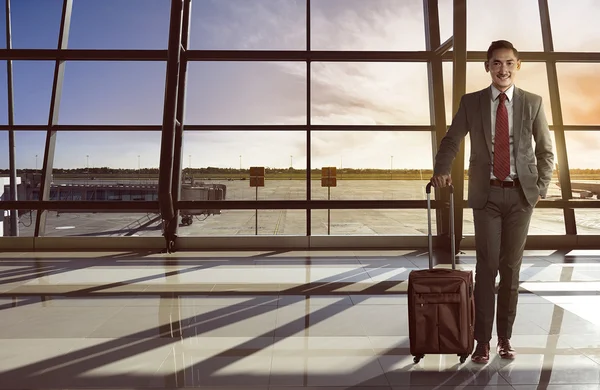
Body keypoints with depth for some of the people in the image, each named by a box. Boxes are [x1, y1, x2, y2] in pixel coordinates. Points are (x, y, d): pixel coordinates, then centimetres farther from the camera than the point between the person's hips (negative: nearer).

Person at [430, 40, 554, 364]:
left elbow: (545, 150, 10)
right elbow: (451, 140, 6)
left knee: (511, 266, 8)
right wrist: (442, 170, -10)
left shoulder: (533, 103, 6)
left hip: (521, 194, 1)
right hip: (486, 194, -1)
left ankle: (505, 337, 23)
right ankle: (483, 340, 11)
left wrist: (541, 187, 1)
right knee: (487, 266, -1)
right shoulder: (471, 102, 4)